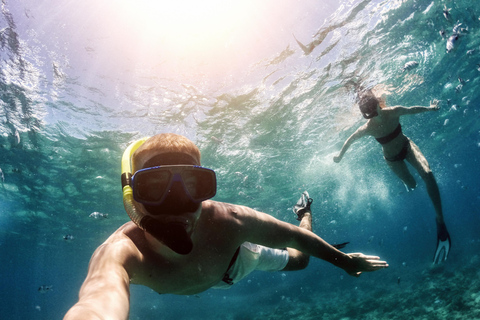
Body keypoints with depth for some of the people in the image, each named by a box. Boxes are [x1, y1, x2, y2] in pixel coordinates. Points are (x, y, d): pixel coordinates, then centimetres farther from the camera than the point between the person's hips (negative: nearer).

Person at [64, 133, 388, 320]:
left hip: (235, 258, -1)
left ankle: (305, 211, 51)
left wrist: (345, 259, -12)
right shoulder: (122, 251, -47)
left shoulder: (227, 221, -45)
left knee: (298, 260, 23)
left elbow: (296, 237, -28)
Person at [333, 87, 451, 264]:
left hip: (407, 146, 1)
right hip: (392, 158, -1)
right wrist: (340, 155, -2)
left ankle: (440, 221, -14)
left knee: (427, 174, -23)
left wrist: (430, 108, 11)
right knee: (412, 184, 15)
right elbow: (350, 140, -14)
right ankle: (407, 181, 59)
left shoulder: (394, 111, -28)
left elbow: (412, 109, -6)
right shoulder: (368, 128, -32)